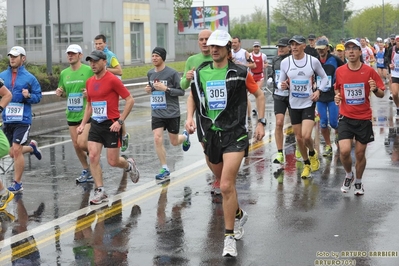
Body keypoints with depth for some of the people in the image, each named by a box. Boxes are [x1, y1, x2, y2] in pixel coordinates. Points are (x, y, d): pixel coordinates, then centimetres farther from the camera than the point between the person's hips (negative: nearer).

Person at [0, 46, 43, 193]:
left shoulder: (29, 77, -3)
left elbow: (38, 96, 1)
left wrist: (28, 96, -18)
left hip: (22, 120, -4)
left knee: (16, 150, -9)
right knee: (12, 153, 12)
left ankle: (17, 183, 4)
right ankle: (32, 147, 44)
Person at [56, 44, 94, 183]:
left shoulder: (89, 70, -7)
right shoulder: (64, 73, 10)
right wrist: (60, 93, -1)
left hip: (86, 113, -6)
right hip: (71, 114, 6)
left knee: (82, 143, -16)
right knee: (76, 145, 8)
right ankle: (86, 171, 23)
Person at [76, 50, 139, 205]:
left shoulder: (112, 80, -12)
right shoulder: (89, 82, 8)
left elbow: (130, 100, -12)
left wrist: (120, 121, -17)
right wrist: (83, 124, 13)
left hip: (111, 125, -6)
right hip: (95, 124, 6)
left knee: (113, 161, -1)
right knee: (93, 156, -7)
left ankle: (129, 165, 34)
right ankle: (100, 192, 0)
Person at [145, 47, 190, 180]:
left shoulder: (172, 73, -11)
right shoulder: (150, 73, 6)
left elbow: (181, 91, -9)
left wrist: (166, 89, -21)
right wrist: (148, 89, -1)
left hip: (172, 113, -4)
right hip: (156, 113, 4)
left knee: (174, 142, 9)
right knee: (157, 139, -9)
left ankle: (185, 136, 45)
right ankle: (164, 169, 3)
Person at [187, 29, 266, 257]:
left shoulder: (240, 72, -4)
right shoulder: (200, 73, 6)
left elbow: (259, 94, 7)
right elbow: (194, 96, 20)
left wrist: (261, 123, 3)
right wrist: (190, 117, 4)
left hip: (234, 134, -5)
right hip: (210, 134, 5)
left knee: (226, 186, -15)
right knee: (224, 183, 19)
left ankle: (230, 237, -5)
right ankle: (239, 215, 47)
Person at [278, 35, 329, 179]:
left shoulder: (313, 61, -5)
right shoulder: (285, 62, -2)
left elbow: (324, 77, 8)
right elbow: (280, 82, 6)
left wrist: (318, 91, -7)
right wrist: (282, 85, -18)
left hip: (309, 103, -3)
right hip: (294, 104, 3)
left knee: (306, 136, -17)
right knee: (299, 138, 9)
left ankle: (313, 154, 16)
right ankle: (306, 164, 30)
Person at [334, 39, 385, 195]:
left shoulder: (369, 71, -6)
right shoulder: (340, 71, 0)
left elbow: (381, 94, -2)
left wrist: (375, 90, -24)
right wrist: (337, 96, -3)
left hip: (364, 119, -1)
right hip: (346, 117, 1)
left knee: (360, 153, 7)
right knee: (344, 151, -14)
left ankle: (358, 182, 32)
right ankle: (348, 175, 17)